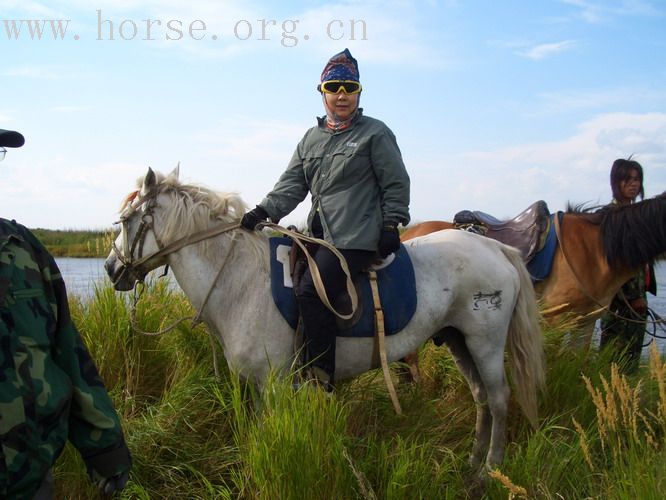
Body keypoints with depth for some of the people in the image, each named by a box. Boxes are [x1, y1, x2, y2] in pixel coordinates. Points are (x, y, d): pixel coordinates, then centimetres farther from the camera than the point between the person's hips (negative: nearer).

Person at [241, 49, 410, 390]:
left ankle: (321, 380, -17)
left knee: (311, 291, -22)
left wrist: (391, 225, -8)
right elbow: (292, 184, 10)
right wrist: (264, 212, -4)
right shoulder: (311, 138, 18)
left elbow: (396, 184, 1)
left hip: (357, 236, -8)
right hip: (320, 234, 8)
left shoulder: (375, 133, 1)